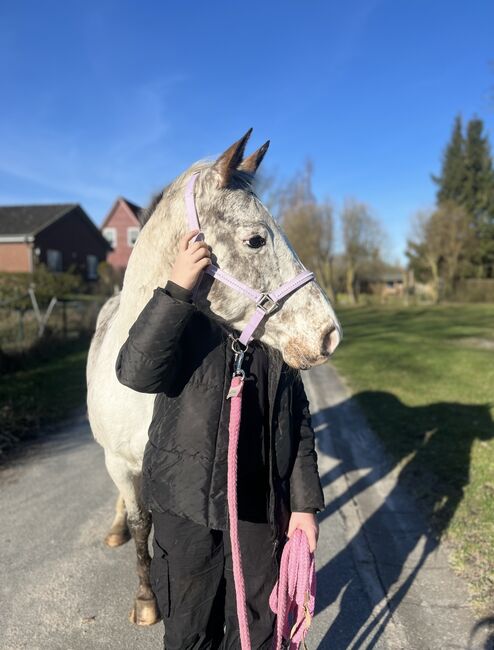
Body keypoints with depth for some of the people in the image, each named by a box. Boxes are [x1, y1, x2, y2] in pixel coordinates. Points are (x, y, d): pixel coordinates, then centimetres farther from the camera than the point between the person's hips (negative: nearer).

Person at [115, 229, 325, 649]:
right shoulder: (186, 324, -10)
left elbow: (299, 426, 5)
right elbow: (137, 372, -30)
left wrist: (305, 503, 2)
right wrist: (177, 287, -32)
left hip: (259, 509, 3)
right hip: (187, 507, -3)